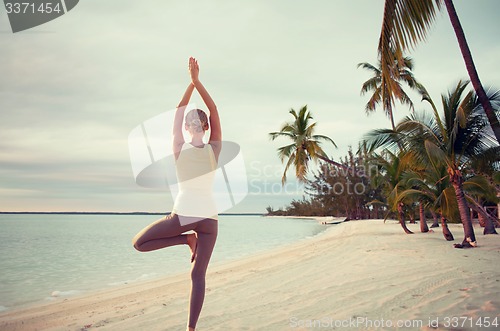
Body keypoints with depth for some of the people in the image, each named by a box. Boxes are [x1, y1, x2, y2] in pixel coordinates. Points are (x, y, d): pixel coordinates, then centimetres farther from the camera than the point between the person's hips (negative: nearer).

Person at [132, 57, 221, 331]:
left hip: (181, 215, -2)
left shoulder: (179, 148, -4)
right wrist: (197, 80, 4)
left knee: (138, 243, 18)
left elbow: (179, 111, 5)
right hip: (208, 217, 2)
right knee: (198, 275, 9)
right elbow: (214, 110, 3)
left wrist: (191, 82, 9)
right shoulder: (214, 149, -3)